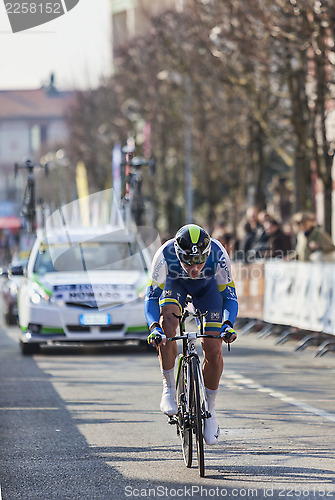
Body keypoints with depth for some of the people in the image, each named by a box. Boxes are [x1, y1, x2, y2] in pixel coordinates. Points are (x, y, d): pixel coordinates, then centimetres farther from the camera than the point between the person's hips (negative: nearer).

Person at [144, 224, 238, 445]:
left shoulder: (218, 255, -37)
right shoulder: (165, 256, -38)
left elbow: (229, 295, -25)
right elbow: (152, 296, -28)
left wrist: (228, 325, -43)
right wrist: (154, 326, -46)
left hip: (208, 286, 0)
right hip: (175, 284, 0)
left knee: (213, 351, -10)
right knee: (167, 322, -33)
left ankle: (210, 409, 12)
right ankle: (169, 389, -16)